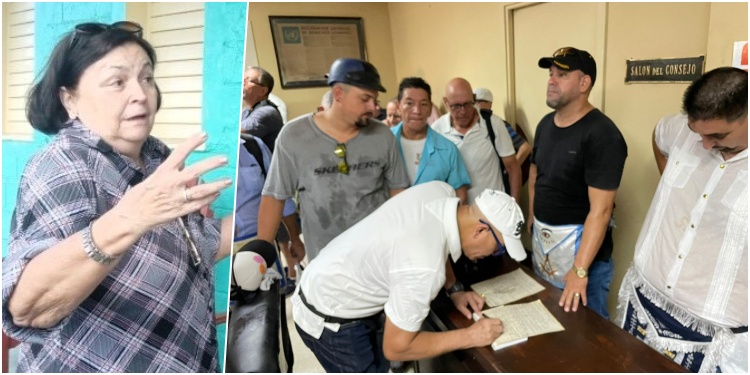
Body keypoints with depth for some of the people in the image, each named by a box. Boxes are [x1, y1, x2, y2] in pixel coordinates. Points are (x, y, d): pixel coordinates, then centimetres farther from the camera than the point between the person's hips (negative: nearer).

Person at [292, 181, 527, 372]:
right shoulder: (424, 267, -36)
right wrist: (469, 337, -15)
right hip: (329, 321, -8)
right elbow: (396, 347, -22)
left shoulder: (441, 191, -13)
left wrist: (454, 289, 2)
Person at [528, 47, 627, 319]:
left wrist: (580, 269, -27)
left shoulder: (602, 135, -21)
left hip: (579, 243, -7)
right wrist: (532, 217, 9)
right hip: (541, 237, 7)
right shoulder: (545, 124, 4)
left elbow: (600, 210, -25)